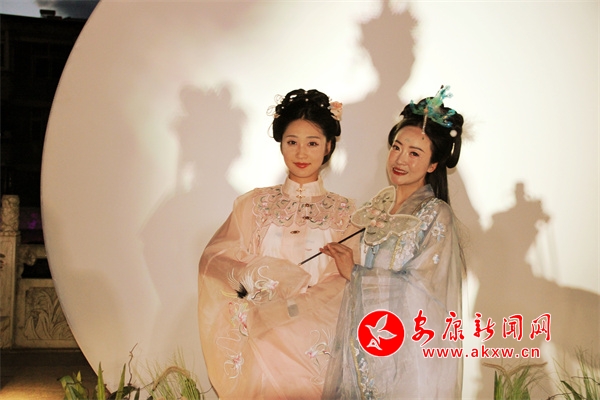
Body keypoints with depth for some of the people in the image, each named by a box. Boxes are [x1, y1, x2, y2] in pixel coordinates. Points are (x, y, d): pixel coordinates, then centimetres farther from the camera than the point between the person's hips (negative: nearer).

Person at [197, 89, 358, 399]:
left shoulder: (343, 213, 1)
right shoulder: (254, 204, 4)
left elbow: (346, 283, -6)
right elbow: (213, 259, -2)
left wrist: (284, 305, -18)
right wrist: (260, 275, -19)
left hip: (315, 350, 0)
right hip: (261, 344, 1)